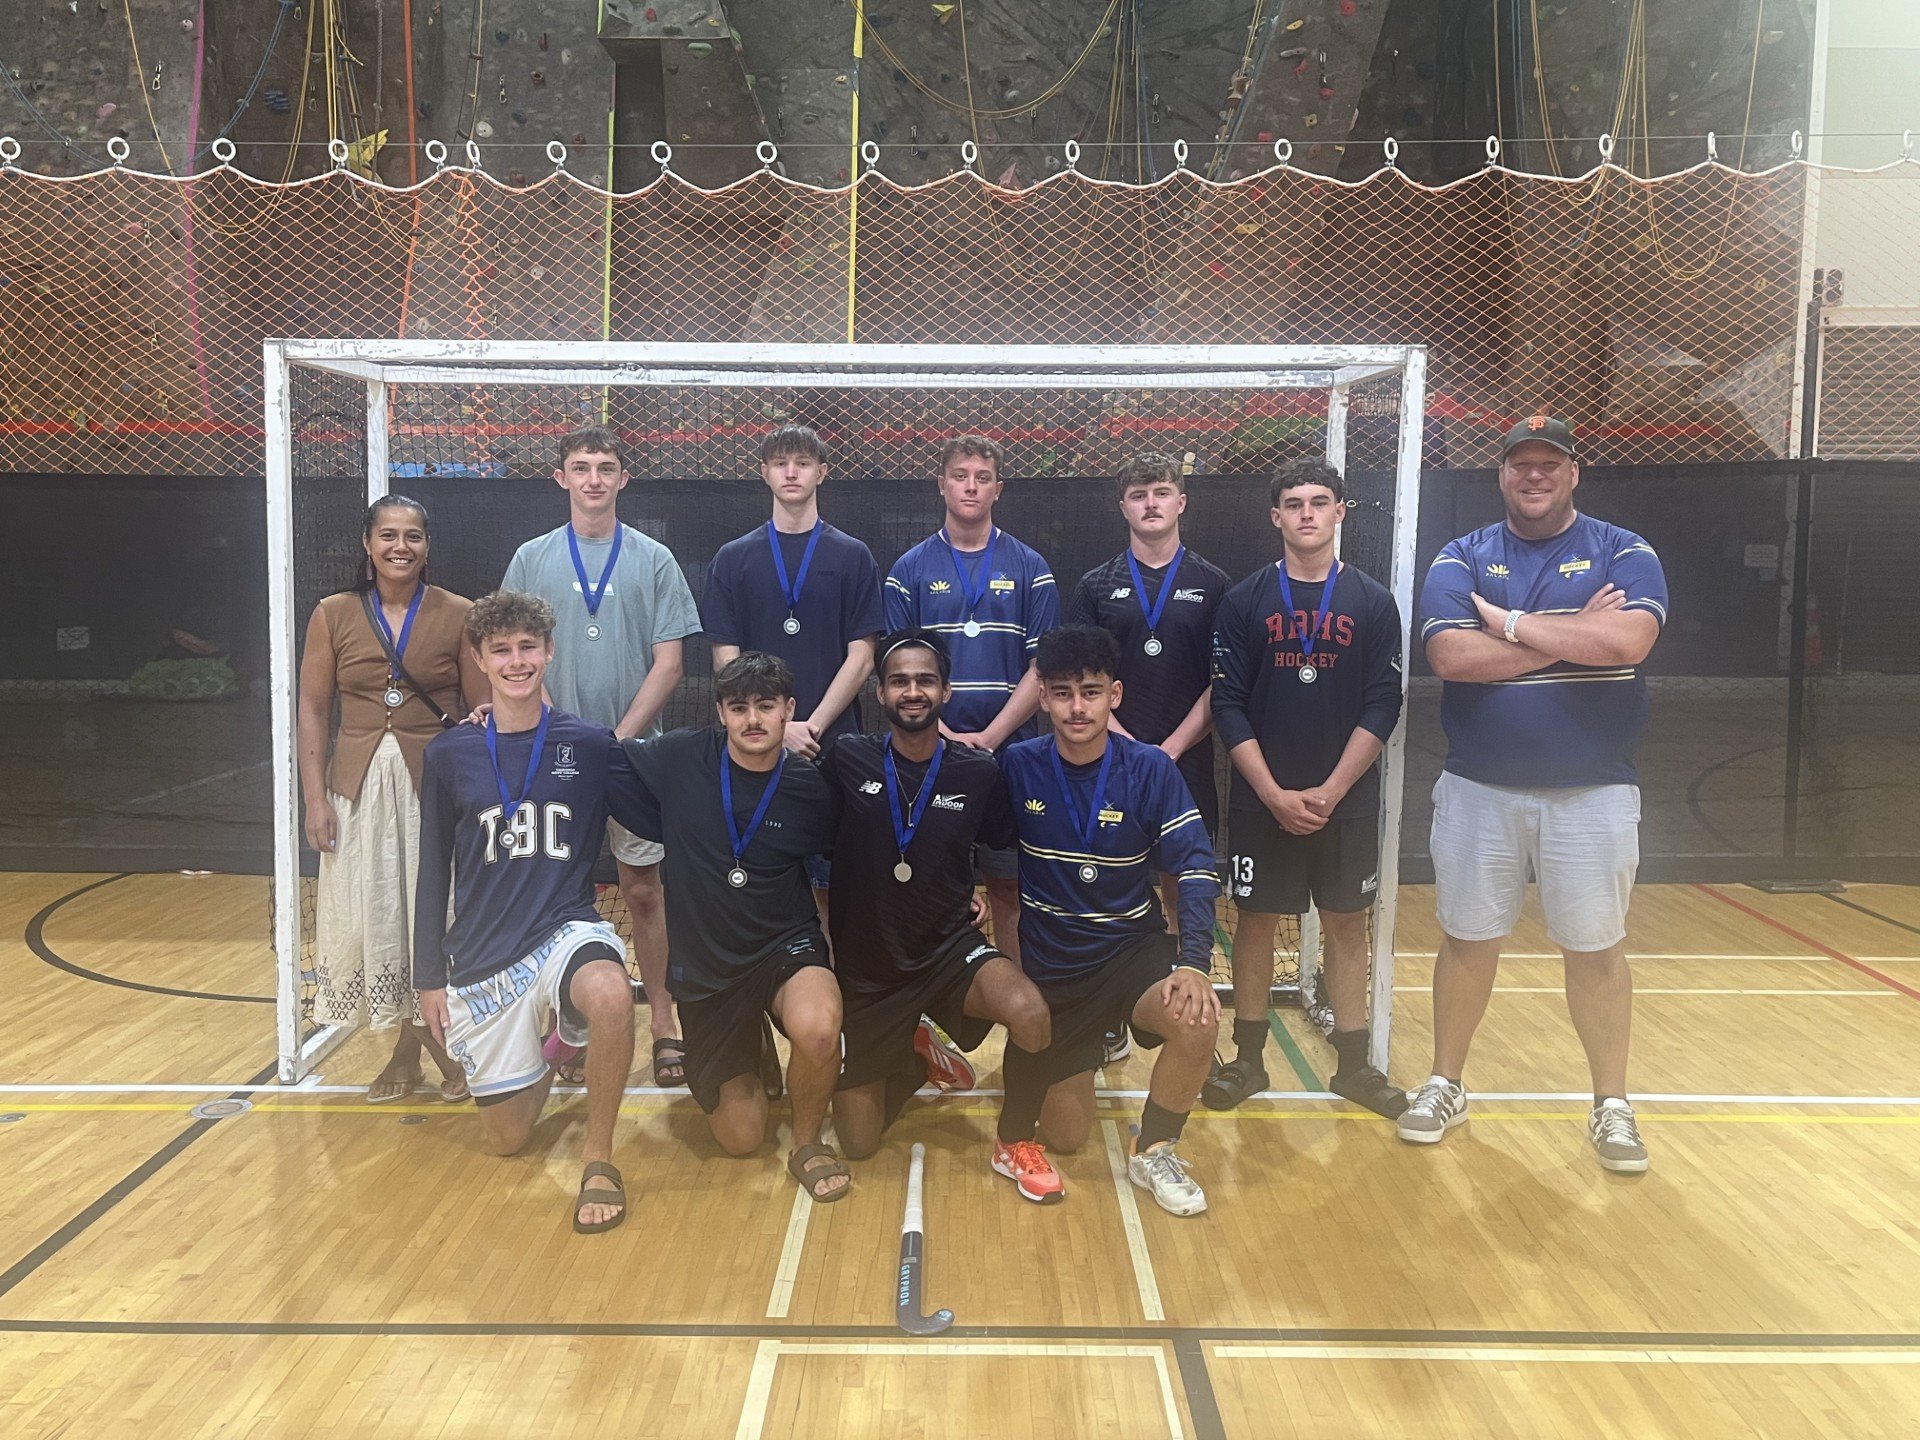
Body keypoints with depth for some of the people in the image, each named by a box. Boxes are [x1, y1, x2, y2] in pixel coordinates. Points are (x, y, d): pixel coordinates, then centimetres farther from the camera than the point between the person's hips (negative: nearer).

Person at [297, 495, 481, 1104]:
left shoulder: (458, 614, -2)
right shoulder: (333, 615, 3)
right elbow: (313, 709, 4)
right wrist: (315, 797, -3)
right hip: (360, 786, 2)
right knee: (366, 919, 5)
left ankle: (445, 1041, 19)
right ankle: (405, 1048, 20)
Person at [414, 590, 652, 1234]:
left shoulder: (589, 745, -2)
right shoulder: (450, 756, 1)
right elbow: (432, 875, 9)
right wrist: (429, 979, 9)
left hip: (566, 932, -2)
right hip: (482, 959, 2)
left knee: (609, 994, -38)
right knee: (506, 1139, 8)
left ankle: (598, 1155, -15)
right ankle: (549, 1047, 41)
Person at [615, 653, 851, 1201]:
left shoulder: (811, 787, -9)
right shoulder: (679, 759, -10)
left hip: (786, 947, -1)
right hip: (704, 964, 2)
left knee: (817, 1030, -37)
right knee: (740, 1139, 7)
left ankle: (808, 1142, -5)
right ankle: (756, 1049, 40)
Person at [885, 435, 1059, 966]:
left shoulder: (1030, 569, 5)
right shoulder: (910, 570, 5)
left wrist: (989, 736, -10)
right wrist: (945, 735, -11)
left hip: (1009, 751, 0)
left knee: (1009, 886, 6)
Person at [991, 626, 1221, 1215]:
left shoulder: (1149, 768, -11)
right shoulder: (1018, 765, -9)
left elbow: (1196, 867, -15)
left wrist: (1194, 963, -26)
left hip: (1132, 949, 0)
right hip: (1048, 965, 0)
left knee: (1197, 1019, -32)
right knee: (1065, 1136, 0)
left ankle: (1153, 1152, -5)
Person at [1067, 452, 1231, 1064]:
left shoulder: (1212, 584, 6)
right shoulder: (1096, 586, 7)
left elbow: (1223, 684, 1)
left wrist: (1173, 746, -10)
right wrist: (1125, 741, -11)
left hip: (1187, 761, 0)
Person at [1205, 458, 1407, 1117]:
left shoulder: (1372, 602, 1)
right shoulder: (1246, 601, -1)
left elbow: (1382, 707, -2)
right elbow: (1228, 705, -4)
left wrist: (1332, 790, -12)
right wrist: (1275, 793, -12)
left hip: (1348, 800, 1)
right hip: (1261, 800, -1)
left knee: (1346, 922, 9)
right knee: (1256, 919, 6)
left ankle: (1353, 1063, 21)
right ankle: (1248, 1058, 19)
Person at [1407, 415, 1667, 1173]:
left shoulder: (1624, 553, 0)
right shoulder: (1461, 558, 2)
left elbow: (1629, 640, -20)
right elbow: (1450, 656, -15)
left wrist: (1513, 623, -14)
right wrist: (1570, 634, -14)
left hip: (1593, 792, -1)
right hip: (1478, 789, 1)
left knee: (1596, 948, 8)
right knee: (1467, 939, 11)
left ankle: (1612, 1104, 24)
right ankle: (1446, 1084, 26)